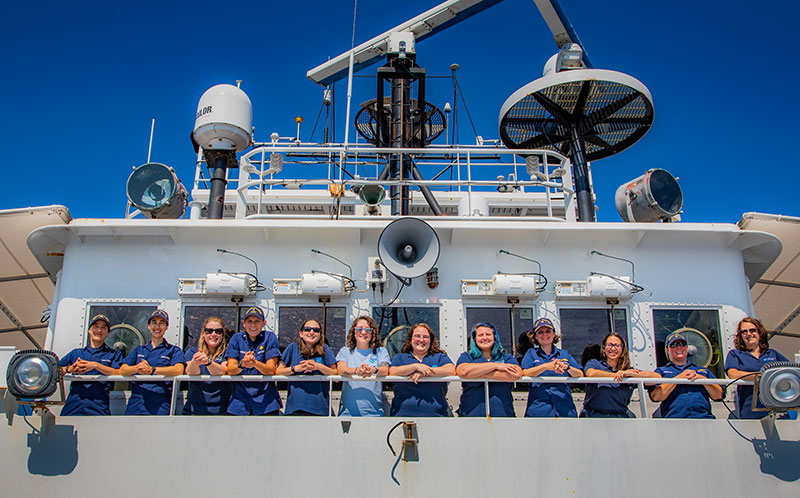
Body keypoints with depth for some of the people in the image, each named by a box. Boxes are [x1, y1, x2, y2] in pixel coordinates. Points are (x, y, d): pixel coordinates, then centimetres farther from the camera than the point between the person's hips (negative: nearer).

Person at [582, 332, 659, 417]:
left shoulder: (628, 369, 13)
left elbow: (656, 376, 2)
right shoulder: (594, 363, 8)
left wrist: (631, 374, -11)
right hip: (594, 414, -3)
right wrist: (617, 374, -7)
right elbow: (591, 373, -16)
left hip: (620, 415, 3)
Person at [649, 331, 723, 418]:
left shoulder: (703, 370, 28)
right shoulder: (661, 371, 19)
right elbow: (655, 396, 2)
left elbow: (718, 395, 16)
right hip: (674, 419, -2)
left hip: (704, 418, 2)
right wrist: (679, 377, -1)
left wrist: (701, 378, 2)